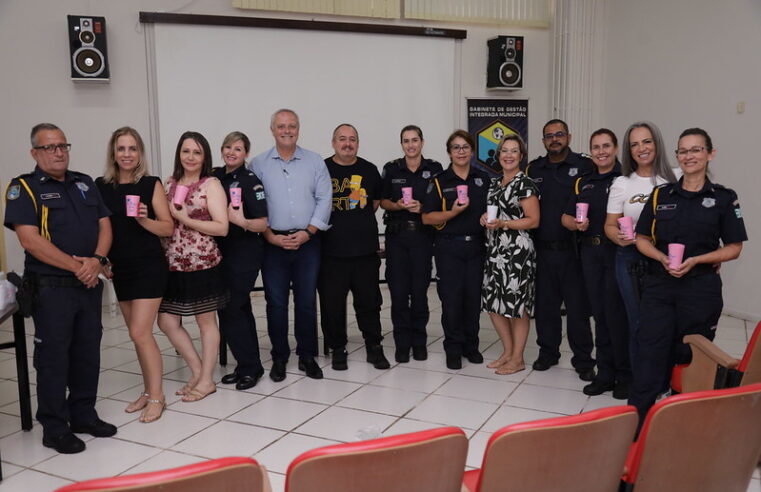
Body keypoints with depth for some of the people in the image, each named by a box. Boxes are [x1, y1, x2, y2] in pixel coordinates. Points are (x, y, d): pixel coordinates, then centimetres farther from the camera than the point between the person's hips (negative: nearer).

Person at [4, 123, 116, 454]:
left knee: (88, 352, 12)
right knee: (53, 356, 1)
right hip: (50, 287, -5)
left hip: (89, 284, 6)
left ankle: (84, 415, 26)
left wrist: (97, 260, -10)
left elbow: (104, 225, 9)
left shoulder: (85, 184, 13)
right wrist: (76, 266, -17)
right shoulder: (23, 188, -4)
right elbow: (30, 240, -15)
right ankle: (55, 428, 13)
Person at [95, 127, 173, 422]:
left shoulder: (151, 184, -5)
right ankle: (148, 392, 26)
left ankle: (156, 397, 6)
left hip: (149, 267, -4)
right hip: (120, 269, 4)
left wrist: (145, 220, -21)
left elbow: (168, 228, -4)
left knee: (140, 333, -7)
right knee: (138, 334, 13)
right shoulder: (101, 186, 4)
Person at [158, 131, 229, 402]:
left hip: (203, 264, -6)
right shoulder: (169, 184, 10)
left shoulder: (211, 185, -6)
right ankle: (197, 370, 23)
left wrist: (185, 219, -16)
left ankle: (206, 380, 18)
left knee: (206, 320, 6)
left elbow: (222, 227, -13)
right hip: (173, 265, 6)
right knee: (167, 321, 6)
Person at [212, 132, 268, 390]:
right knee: (239, 309, 13)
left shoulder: (250, 181, -11)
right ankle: (248, 366, 23)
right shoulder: (215, 177, 8)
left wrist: (242, 222, -32)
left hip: (244, 254, -7)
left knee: (230, 310, -7)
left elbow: (263, 223, -16)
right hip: (221, 252, 7)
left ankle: (249, 367, 7)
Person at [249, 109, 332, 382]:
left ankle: (307, 356, 18)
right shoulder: (258, 164, 4)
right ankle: (279, 357, 17)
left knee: (307, 301, 5)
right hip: (273, 242, 0)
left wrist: (308, 232, -8)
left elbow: (324, 199, 1)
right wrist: (270, 236, -8)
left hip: (307, 241, 1)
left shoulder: (314, 162, 7)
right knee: (276, 302, 4)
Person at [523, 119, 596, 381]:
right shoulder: (533, 169, 9)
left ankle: (583, 360, 15)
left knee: (578, 306, 3)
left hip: (573, 249, -3)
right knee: (545, 305, 12)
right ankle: (548, 352, 27)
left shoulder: (584, 165, -2)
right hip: (542, 249, 3)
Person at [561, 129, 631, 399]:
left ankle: (625, 376, 11)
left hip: (618, 252, -5)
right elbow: (566, 217, 19)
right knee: (599, 313, 11)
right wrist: (576, 224, -2)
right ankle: (605, 373, 21)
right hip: (590, 252, 6)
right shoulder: (582, 183, 15)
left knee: (617, 313, -4)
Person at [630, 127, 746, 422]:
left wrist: (695, 260, -14)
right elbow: (642, 239, 8)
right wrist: (662, 258, -12)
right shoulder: (661, 195, 6)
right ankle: (636, 421, 3)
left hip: (701, 288, -1)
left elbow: (734, 248, 0)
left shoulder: (724, 198, 0)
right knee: (649, 354, -3)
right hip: (659, 286, 2)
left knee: (689, 357, 9)